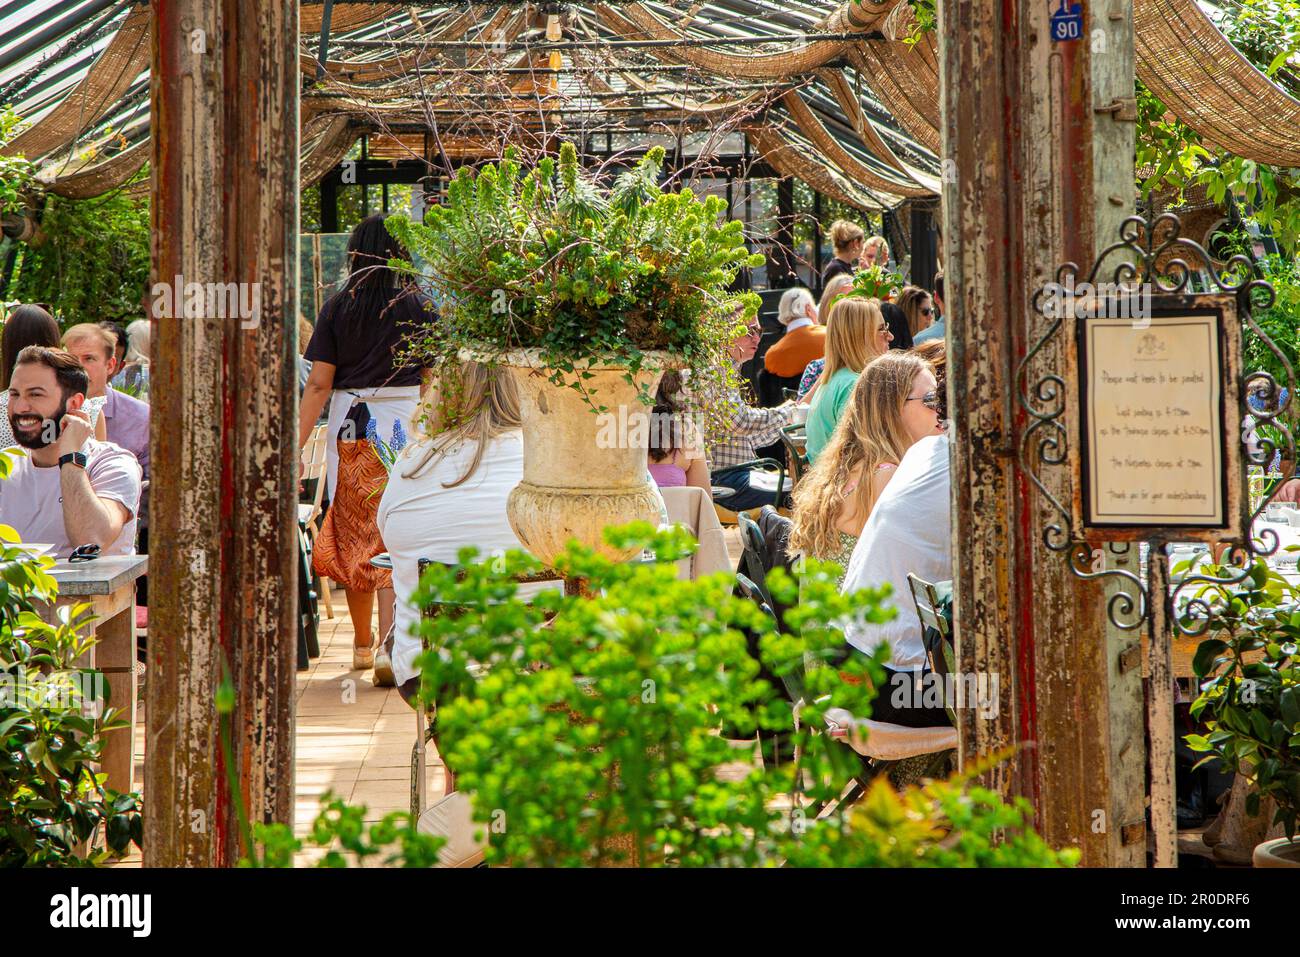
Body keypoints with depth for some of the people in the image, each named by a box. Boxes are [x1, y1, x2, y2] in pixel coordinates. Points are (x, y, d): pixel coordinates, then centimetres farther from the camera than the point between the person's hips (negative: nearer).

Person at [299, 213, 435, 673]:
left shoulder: (338, 306, 1)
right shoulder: (420, 306, -2)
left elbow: (319, 384, -2)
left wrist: (297, 445, 1)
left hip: (350, 423, 1)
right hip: (406, 422, -1)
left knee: (353, 535, 12)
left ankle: (362, 644, 22)